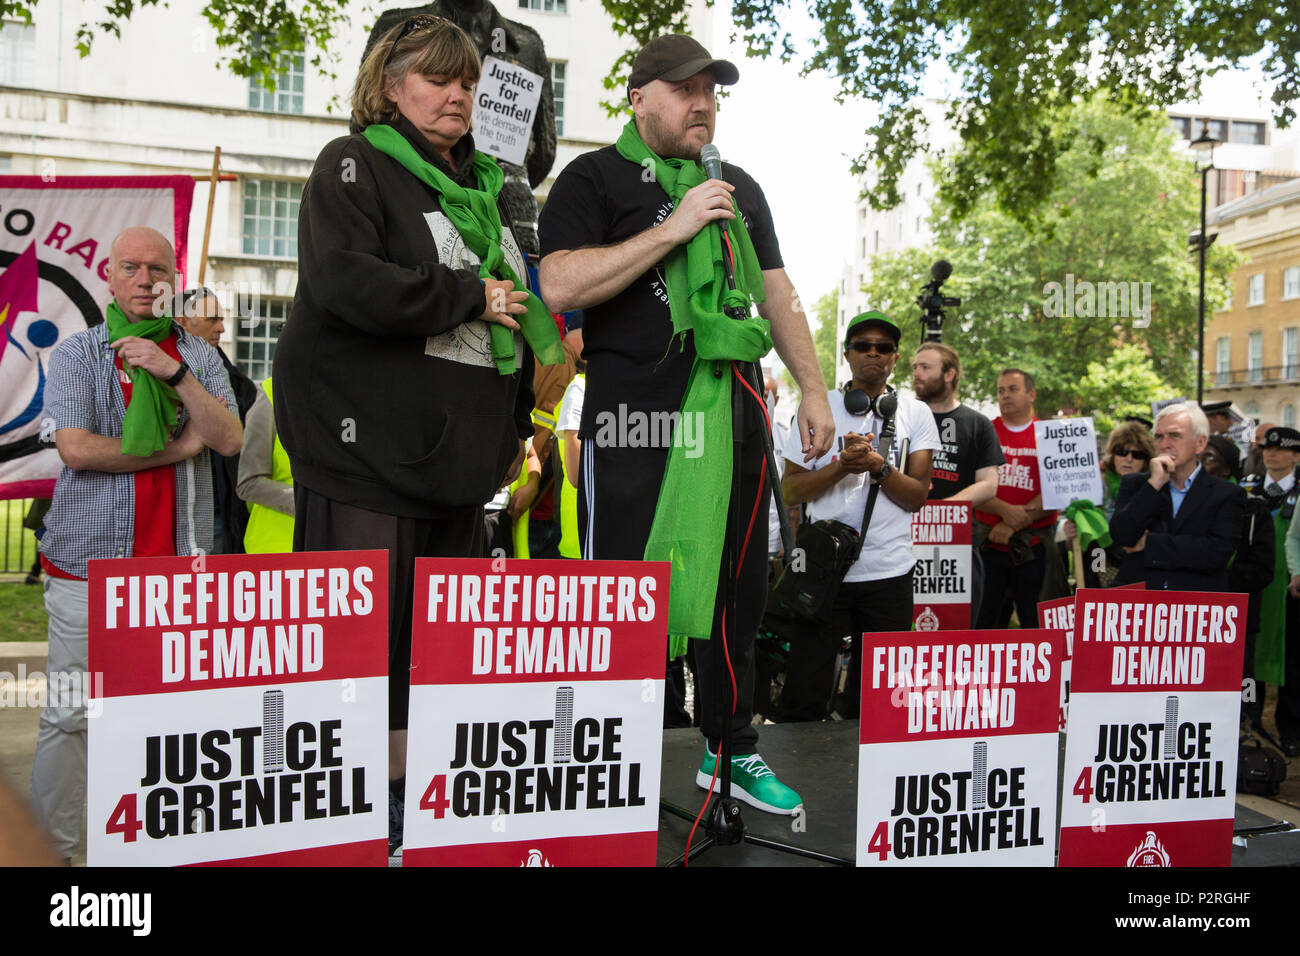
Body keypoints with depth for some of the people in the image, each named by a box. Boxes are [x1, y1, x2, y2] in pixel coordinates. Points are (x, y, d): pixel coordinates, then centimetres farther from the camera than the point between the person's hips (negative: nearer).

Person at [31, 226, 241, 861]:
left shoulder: (198, 356, 12)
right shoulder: (76, 353, 5)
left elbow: (229, 440, -2)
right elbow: (75, 449, -8)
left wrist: (175, 373, -13)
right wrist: (178, 449, -6)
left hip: (179, 560, 2)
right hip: (88, 561, -2)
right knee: (69, 715, 0)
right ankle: (49, 846, 12)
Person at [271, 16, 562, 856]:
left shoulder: (486, 186, 21)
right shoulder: (354, 165, 0)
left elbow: (522, 308, 28)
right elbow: (346, 283, -19)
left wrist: (516, 424, 19)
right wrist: (471, 296, -12)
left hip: (459, 452, 7)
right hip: (369, 447, -7)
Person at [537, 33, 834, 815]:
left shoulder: (741, 188, 20)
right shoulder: (595, 178, 2)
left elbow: (777, 294, 22)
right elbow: (560, 286, -13)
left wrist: (814, 390, 13)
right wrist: (672, 229, -15)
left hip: (732, 412, 6)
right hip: (632, 418, -6)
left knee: (737, 585, 11)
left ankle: (731, 749, 26)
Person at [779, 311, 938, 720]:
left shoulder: (916, 414, 8)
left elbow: (918, 495, 2)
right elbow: (791, 490, 2)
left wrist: (878, 466, -15)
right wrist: (842, 466, -13)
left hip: (889, 571, 1)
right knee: (804, 700, -2)